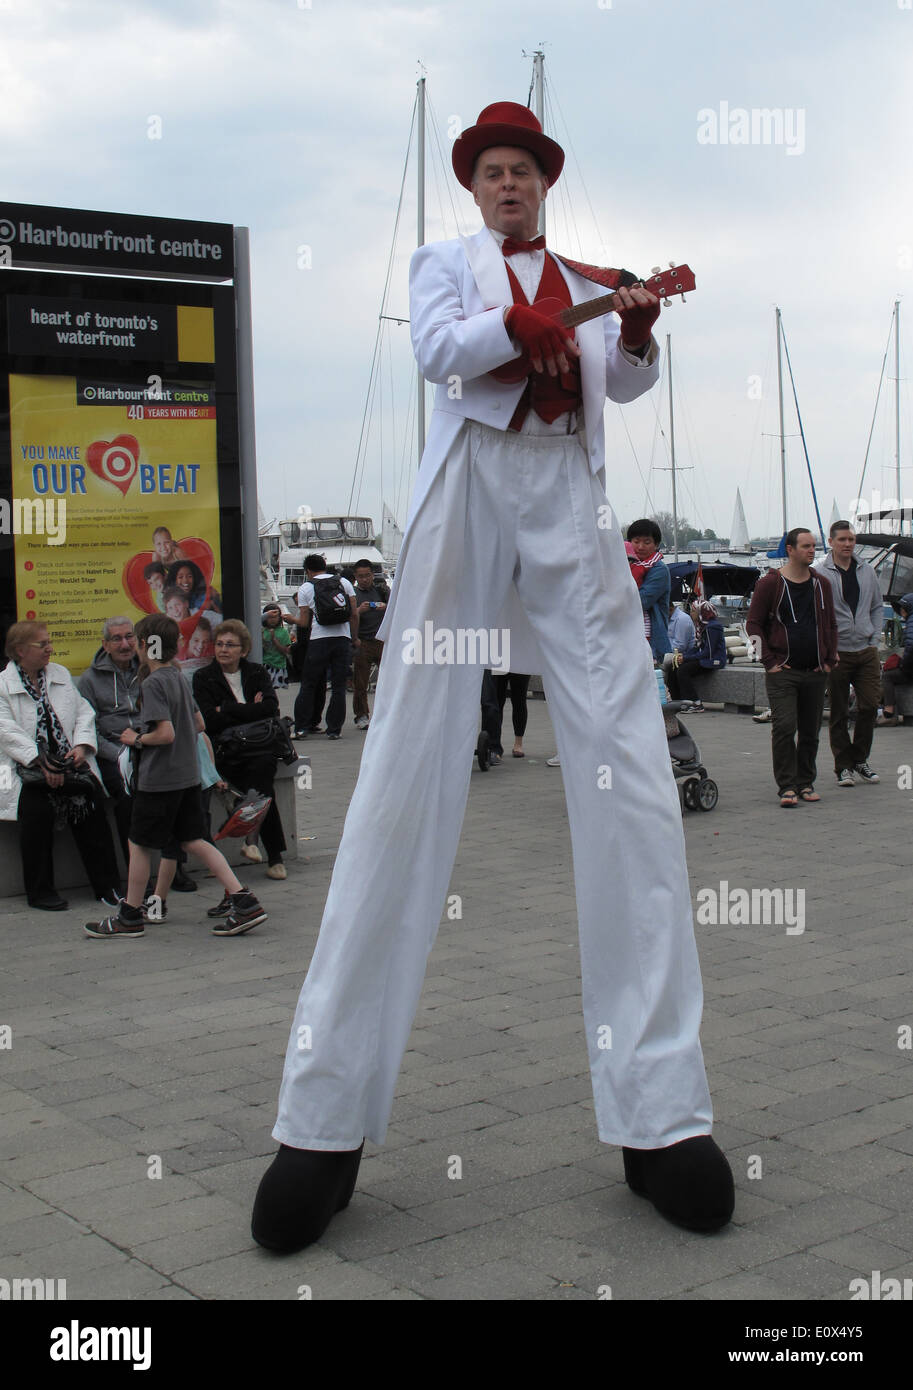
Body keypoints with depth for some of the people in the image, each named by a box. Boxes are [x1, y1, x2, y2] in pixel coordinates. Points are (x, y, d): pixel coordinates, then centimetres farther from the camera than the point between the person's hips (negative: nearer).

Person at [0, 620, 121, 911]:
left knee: (92, 800, -19)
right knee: (37, 808, -27)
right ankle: (40, 891, -8)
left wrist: (81, 746, -7)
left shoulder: (61, 674, 17)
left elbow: (84, 712, 13)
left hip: (71, 763, 3)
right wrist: (42, 765, -20)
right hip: (28, 767, -3)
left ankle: (107, 886, -10)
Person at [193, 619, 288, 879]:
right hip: (224, 748, -2)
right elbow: (210, 721, -5)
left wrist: (228, 709, -5)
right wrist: (249, 711, -5)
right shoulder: (203, 678, 9)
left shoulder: (257, 673, 15)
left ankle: (252, 835, -28)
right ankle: (274, 855, -32)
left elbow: (271, 708, -3)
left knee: (263, 764, -35)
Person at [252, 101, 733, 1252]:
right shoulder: (444, 261, 20)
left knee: (631, 776, -9)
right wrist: (529, 321, -13)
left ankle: (659, 1115, -6)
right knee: (405, 780, -9)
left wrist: (636, 334, -9)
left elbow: (622, 383, 10)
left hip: (572, 508, 3)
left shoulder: (588, 278, 27)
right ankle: (324, 1123, -5)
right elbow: (435, 348, -1)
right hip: (470, 490, -2)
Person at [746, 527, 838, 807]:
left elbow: (830, 625, 18)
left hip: (815, 672, 4)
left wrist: (829, 660, 8)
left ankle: (806, 782, 20)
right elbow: (754, 624, -2)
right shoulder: (770, 583, -3)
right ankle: (787, 786, -6)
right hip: (783, 672, -4)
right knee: (784, 726, -13)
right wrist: (769, 661, -8)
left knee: (811, 730, 9)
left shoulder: (821, 584, 11)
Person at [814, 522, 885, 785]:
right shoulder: (820, 573, -7)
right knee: (839, 712, 3)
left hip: (867, 651, 4)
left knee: (870, 705, 2)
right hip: (837, 652, -4)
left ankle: (860, 760, 18)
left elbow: (877, 607, 20)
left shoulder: (867, 571, 10)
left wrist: (875, 638, 9)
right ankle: (843, 766, 12)